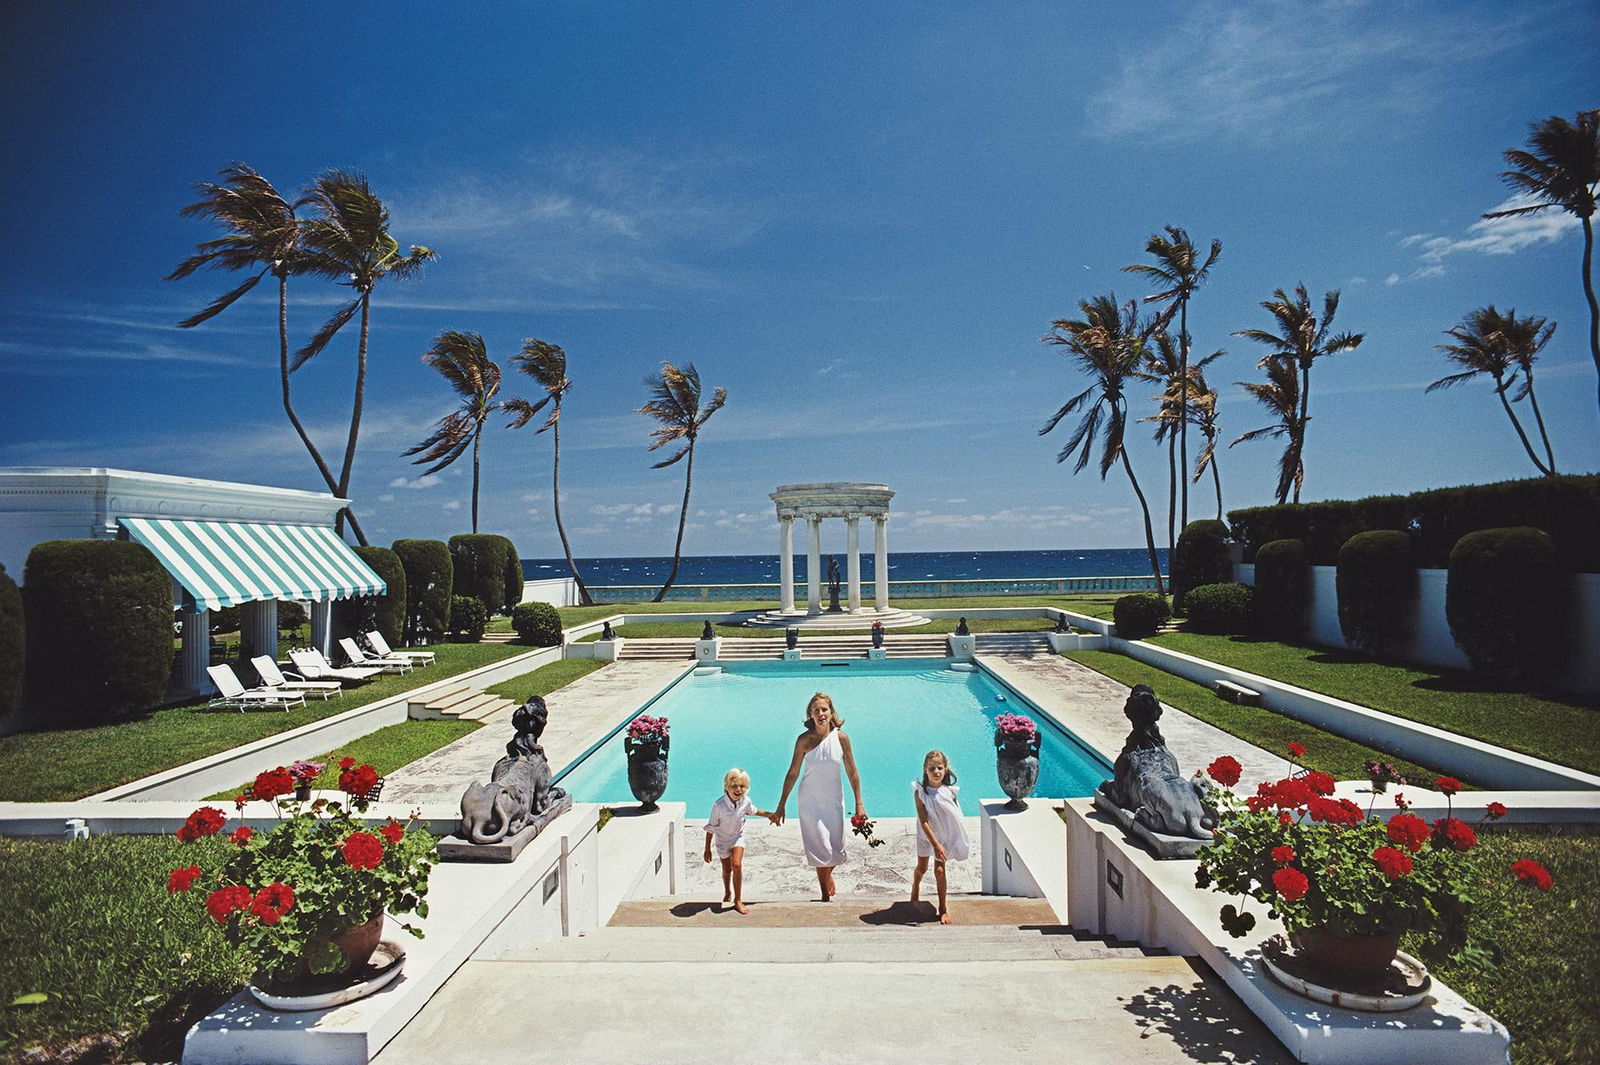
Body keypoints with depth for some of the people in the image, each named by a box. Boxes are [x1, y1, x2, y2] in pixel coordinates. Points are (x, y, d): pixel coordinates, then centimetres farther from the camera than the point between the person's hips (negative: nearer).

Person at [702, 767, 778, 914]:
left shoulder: (745, 801, -20)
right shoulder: (719, 806, -32)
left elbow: (753, 811, 7)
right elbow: (710, 828, -19)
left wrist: (770, 815, 3)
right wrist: (707, 849, -13)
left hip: (738, 837, 1)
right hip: (722, 840, -1)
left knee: (737, 865, -17)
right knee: (727, 869, 15)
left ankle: (738, 900, -4)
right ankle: (728, 893, 46)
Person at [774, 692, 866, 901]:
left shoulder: (841, 738, -12)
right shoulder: (804, 740, -14)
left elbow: (852, 773, -3)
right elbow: (792, 774, -6)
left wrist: (859, 804, -1)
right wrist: (781, 806, -2)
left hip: (834, 800, 2)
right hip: (810, 800, -2)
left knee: (835, 847, 11)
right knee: (819, 847, -2)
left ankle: (827, 875, 45)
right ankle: (825, 896, 17)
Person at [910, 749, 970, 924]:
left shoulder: (949, 792, -18)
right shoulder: (921, 792, -25)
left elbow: (957, 817, -5)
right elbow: (923, 821, -25)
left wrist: (960, 842, 1)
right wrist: (936, 845, -28)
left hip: (946, 836, 0)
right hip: (926, 836, 0)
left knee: (939, 870, -2)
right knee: (921, 867, 18)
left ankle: (943, 908, 16)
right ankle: (915, 889, 51)